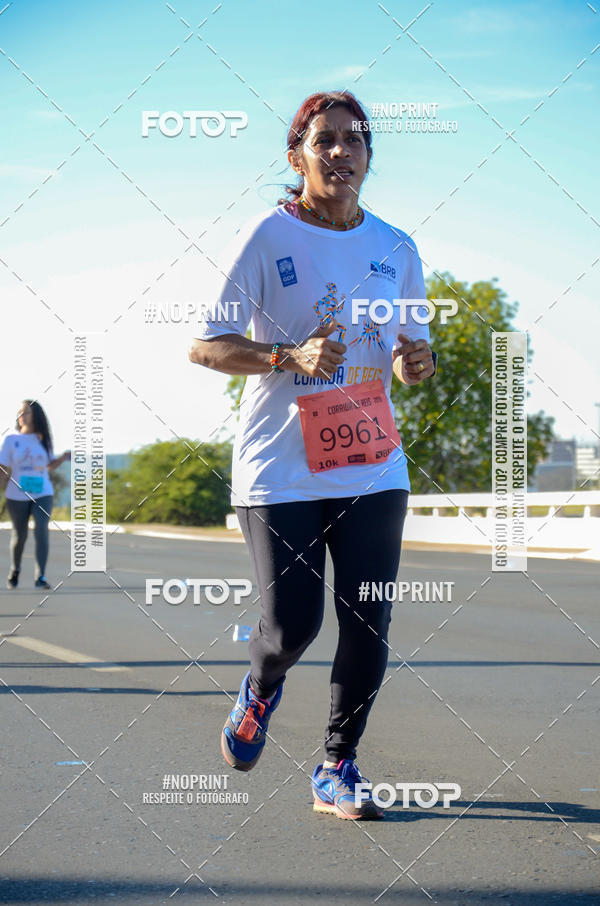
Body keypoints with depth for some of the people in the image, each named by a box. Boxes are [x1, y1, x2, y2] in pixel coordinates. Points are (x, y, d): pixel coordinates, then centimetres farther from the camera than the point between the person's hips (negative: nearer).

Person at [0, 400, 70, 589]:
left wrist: (63, 457, 2)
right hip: (17, 496, -1)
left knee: (42, 531, -16)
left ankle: (40, 577, -20)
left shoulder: (43, 439, 7)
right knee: (19, 535, 8)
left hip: (42, 494, 1)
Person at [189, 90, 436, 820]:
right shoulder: (267, 237, -5)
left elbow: (414, 348, 18)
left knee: (368, 629, -1)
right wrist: (289, 358, -23)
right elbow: (205, 344, -7)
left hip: (372, 470, 4)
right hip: (279, 470, -3)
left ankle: (337, 770, 17)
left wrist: (418, 361, -6)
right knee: (292, 627, -7)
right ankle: (261, 688, 30)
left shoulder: (396, 249, 9)